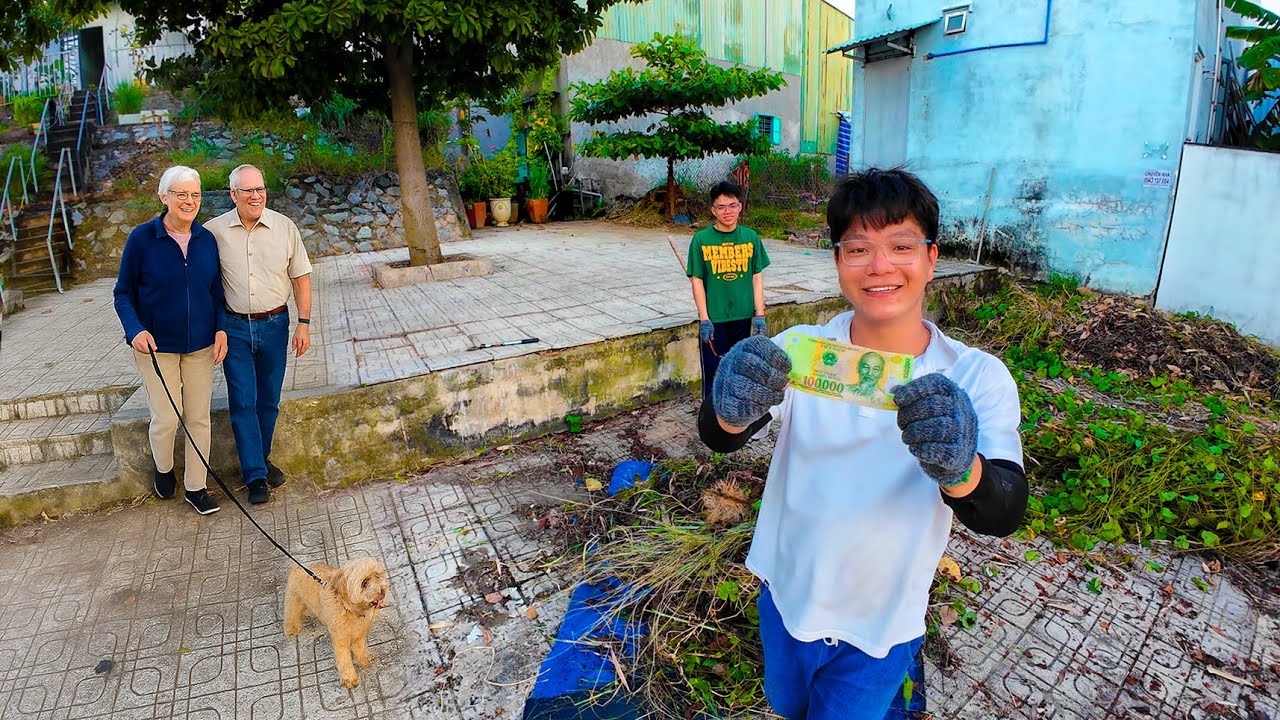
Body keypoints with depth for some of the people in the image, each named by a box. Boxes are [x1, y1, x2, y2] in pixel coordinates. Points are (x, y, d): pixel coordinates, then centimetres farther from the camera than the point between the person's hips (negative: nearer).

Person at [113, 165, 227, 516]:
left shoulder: (207, 239, 1)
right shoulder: (142, 238, -8)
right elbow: (124, 293, -3)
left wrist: (221, 329, -4)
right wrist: (135, 330, -19)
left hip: (200, 343, 3)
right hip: (156, 344, -3)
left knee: (199, 417, 6)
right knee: (166, 418, -2)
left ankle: (195, 487, 20)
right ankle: (163, 470, 30)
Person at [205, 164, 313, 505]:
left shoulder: (284, 227, -2)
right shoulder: (215, 231, -4)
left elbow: (301, 277, 1)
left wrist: (304, 323, -4)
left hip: (274, 324, 1)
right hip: (234, 327, -1)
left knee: (269, 400, 12)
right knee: (243, 402, 0)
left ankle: (261, 457, 31)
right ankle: (255, 476, 8)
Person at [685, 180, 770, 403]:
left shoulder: (751, 237, 0)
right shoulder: (701, 239, -7)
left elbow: (757, 278, 3)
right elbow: (697, 281, -6)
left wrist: (760, 314, -1)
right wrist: (704, 319, -10)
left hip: (743, 317, 3)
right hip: (714, 318, -3)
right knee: (713, 371, 4)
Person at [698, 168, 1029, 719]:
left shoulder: (978, 378, -17)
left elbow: (1004, 515, -26)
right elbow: (716, 438, -25)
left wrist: (959, 470, -49)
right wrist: (733, 410, -49)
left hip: (881, 626, -2)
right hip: (785, 597, 2)